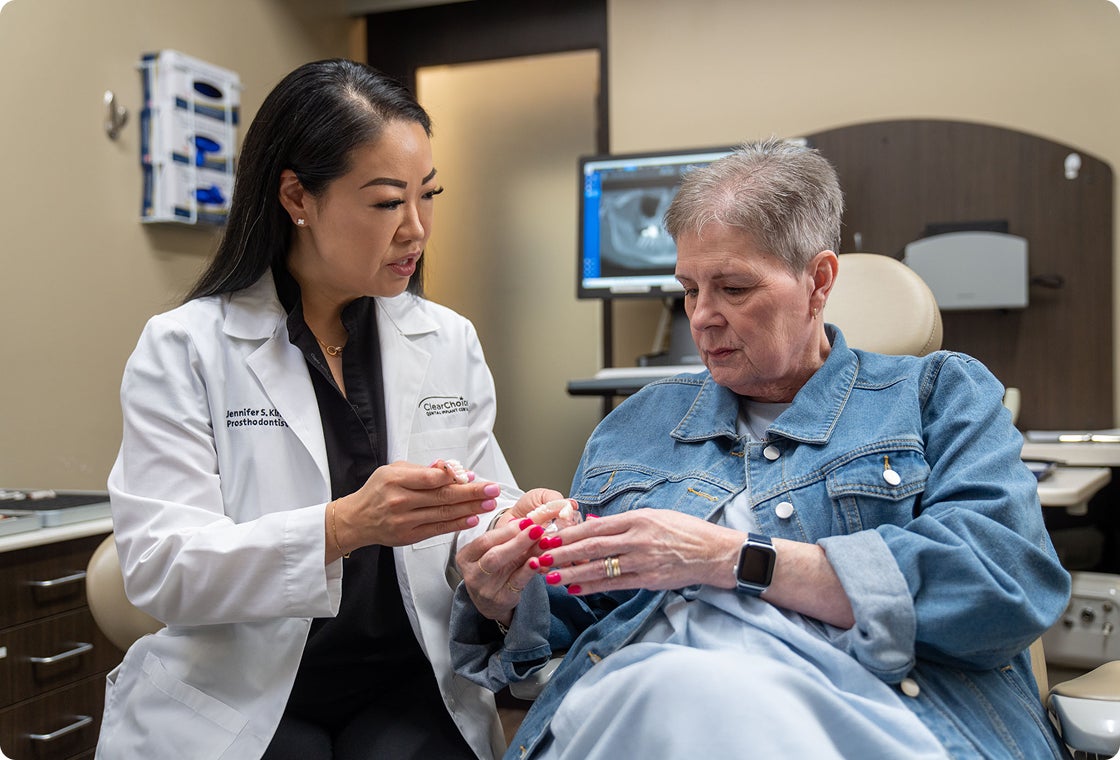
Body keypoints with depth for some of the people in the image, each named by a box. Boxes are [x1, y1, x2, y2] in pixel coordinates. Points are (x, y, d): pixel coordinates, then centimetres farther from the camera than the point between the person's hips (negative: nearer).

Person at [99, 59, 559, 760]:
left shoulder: (451, 343, 7)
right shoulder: (182, 349, -5)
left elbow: (481, 527, 6)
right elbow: (157, 567, -13)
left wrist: (517, 534, -18)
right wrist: (341, 526, -28)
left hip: (411, 691, 2)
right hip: (237, 702, -1)